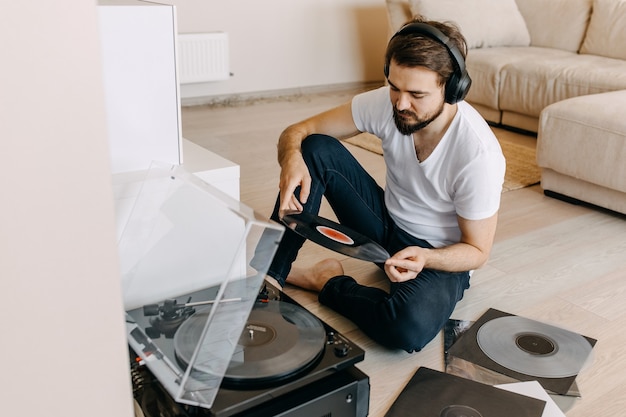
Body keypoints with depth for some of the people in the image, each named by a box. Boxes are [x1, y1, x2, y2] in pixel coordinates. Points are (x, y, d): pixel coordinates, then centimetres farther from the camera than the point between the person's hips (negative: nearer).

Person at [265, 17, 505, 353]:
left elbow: (477, 251, -15)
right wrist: (291, 158, -35)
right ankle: (270, 274, -14)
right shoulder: (385, 103, -16)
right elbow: (298, 131, -11)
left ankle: (326, 282, -8)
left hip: (440, 258, -4)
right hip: (387, 223, 4)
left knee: (408, 328, -37)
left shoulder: (478, 154, -28)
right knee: (316, 151, -18)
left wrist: (425, 258, -36)